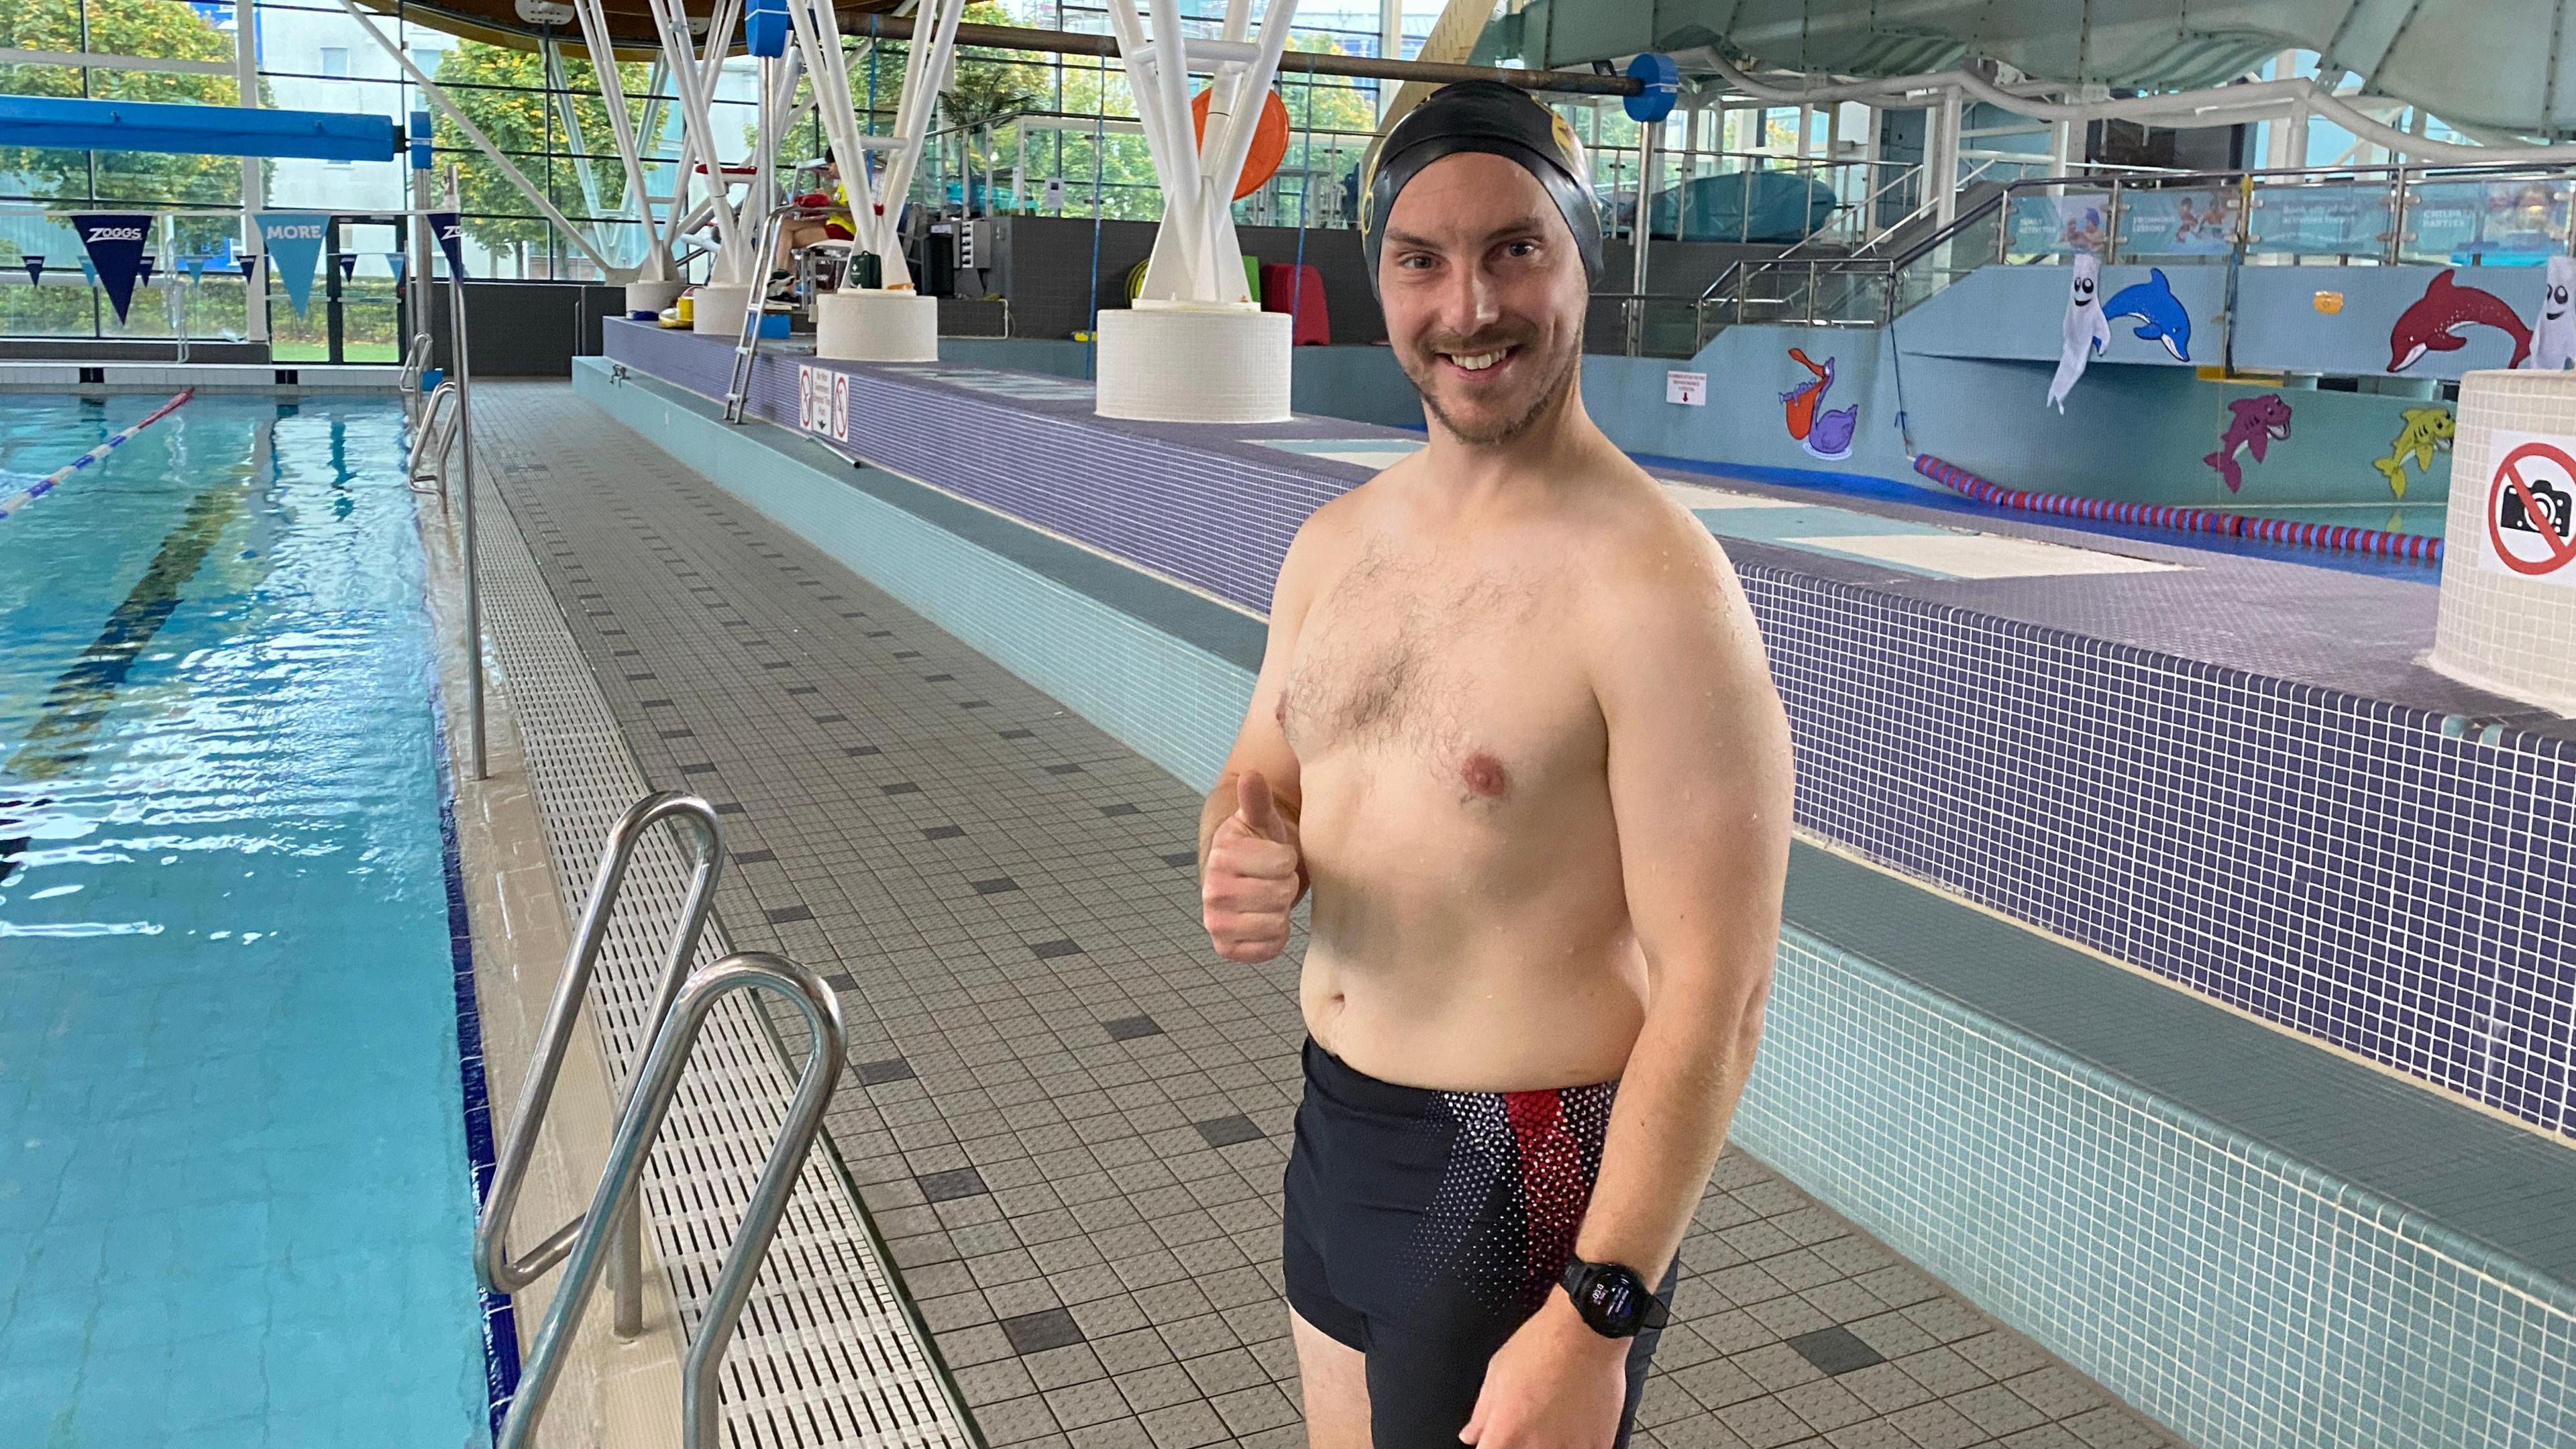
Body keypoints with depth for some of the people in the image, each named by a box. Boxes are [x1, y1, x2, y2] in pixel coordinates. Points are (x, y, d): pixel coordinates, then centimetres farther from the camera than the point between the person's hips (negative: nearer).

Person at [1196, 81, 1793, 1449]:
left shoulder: (1653, 588, -22)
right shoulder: (1335, 540, 1)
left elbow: (1715, 997, -22)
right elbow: (1255, 782, 13)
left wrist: (1595, 1318, -21)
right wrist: (1241, 863, -10)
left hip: (1526, 1185, -7)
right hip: (1334, 1130, 7)